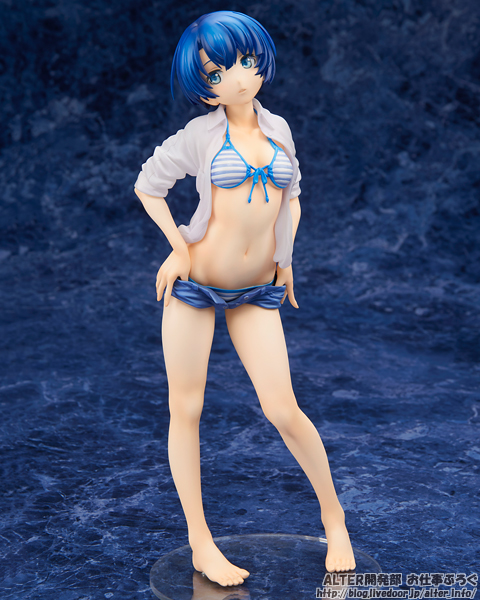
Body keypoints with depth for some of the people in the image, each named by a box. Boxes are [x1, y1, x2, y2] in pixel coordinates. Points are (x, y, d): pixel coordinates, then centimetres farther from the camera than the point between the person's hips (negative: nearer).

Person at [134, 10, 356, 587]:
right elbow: (147, 185, 6)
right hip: (195, 281, -2)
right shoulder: (200, 135, -4)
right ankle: (200, 545, 14)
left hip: (257, 291, 2)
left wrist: (285, 254, 9)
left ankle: (333, 516, 16)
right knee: (185, 410, 3)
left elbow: (291, 196, 21)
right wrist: (179, 247, -2)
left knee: (282, 409, -5)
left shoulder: (277, 129, 7)